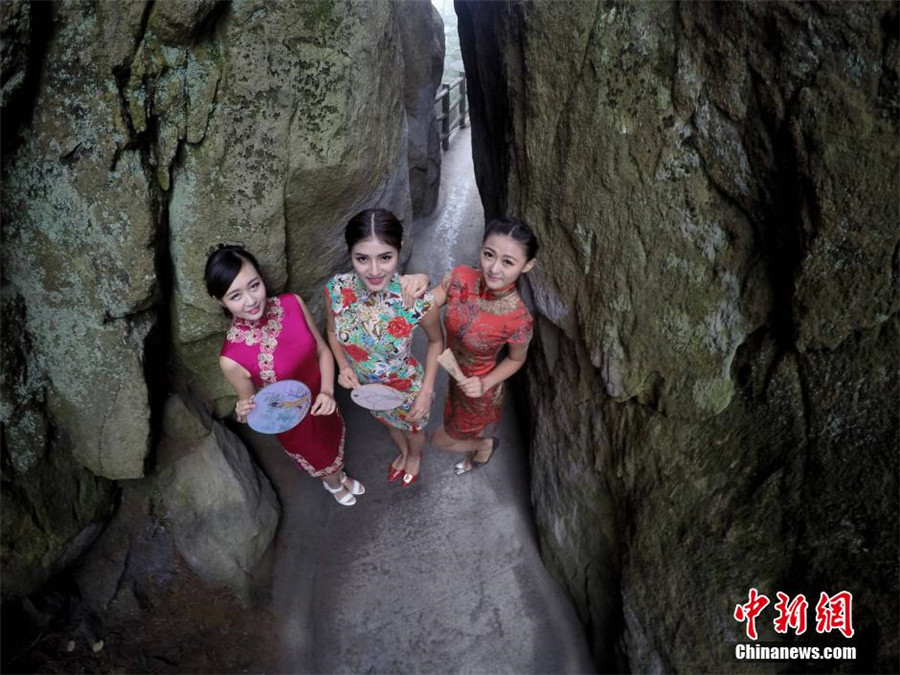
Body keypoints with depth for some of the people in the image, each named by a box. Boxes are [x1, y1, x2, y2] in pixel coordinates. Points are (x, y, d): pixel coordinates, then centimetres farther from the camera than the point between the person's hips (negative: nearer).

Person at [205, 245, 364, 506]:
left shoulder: (293, 303, -24)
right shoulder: (232, 357, -32)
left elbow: (322, 350, -9)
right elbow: (250, 405, -14)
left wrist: (328, 392, -23)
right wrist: (244, 413, -37)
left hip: (323, 404, 3)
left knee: (334, 443, 34)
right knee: (319, 461, 28)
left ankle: (340, 475, 70)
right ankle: (334, 483, 66)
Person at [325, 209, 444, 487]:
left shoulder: (418, 300, -36)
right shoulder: (336, 289, -27)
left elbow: (436, 341, -15)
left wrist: (426, 391, -17)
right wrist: (343, 365, -20)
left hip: (406, 389, -3)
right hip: (364, 387, 3)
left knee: (412, 430, 31)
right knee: (390, 424, 35)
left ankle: (415, 456, 68)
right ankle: (403, 453, 70)